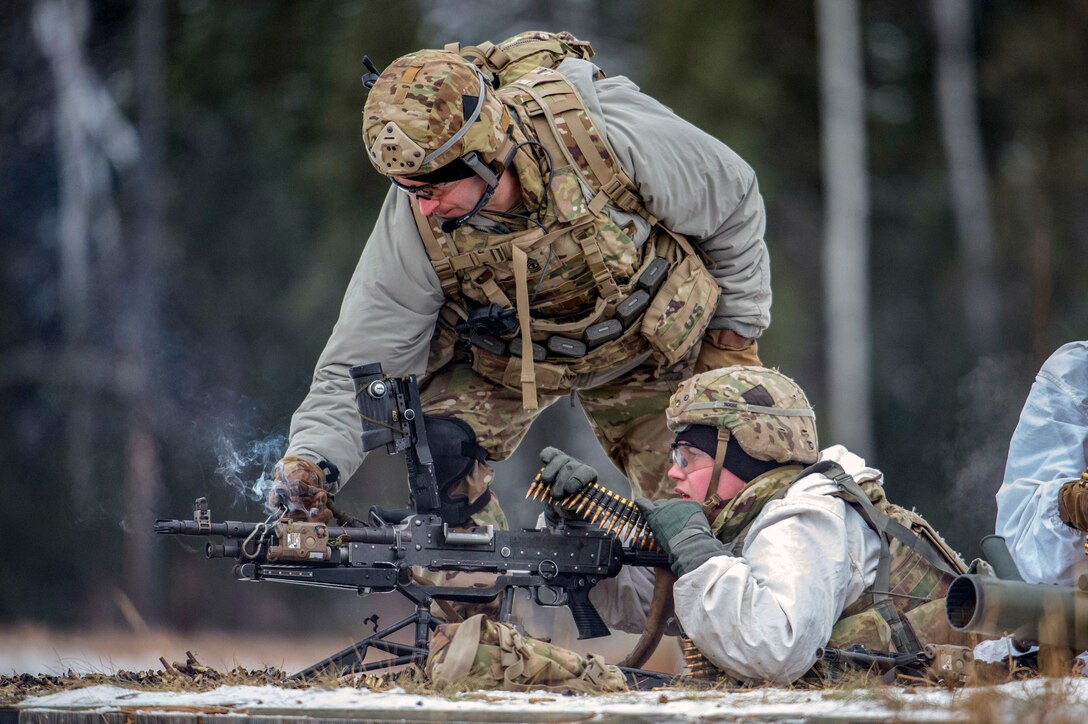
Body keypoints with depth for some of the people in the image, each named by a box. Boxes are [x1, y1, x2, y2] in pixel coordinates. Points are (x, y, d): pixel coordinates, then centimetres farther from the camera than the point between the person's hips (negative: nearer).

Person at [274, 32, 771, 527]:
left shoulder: (607, 134, -36)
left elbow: (731, 200, -16)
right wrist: (311, 460, -41)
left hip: (646, 341, 0)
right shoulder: (415, 226, -32)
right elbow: (359, 363, -24)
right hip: (501, 355, 0)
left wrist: (735, 336, -7)